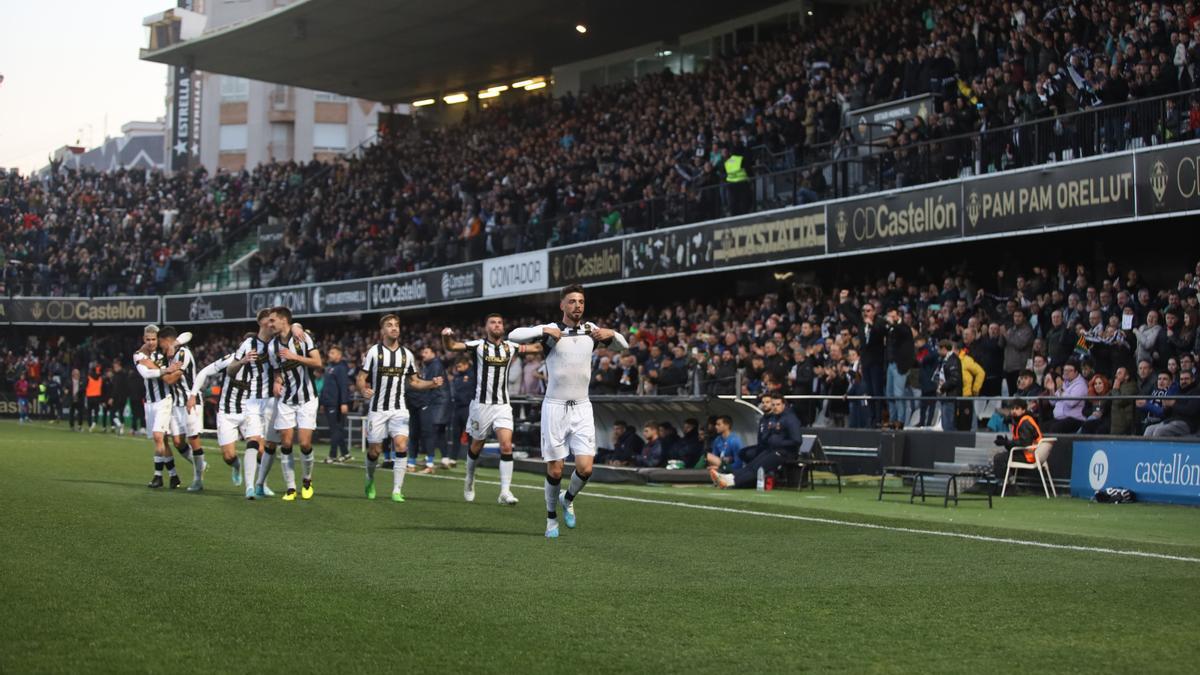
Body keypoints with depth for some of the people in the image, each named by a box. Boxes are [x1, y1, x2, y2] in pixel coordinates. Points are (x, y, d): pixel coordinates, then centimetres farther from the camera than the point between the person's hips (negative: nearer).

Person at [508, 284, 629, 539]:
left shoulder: (591, 329, 6)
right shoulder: (550, 330, -5)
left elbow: (625, 345, 18)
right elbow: (513, 336, -16)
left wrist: (612, 333, -2)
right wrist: (543, 331, -24)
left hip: (582, 408, 3)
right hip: (555, 407, -3)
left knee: (585, 468, -8)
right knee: (555, 470, -1)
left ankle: (568, 499, 24)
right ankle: (551, 517, 22)